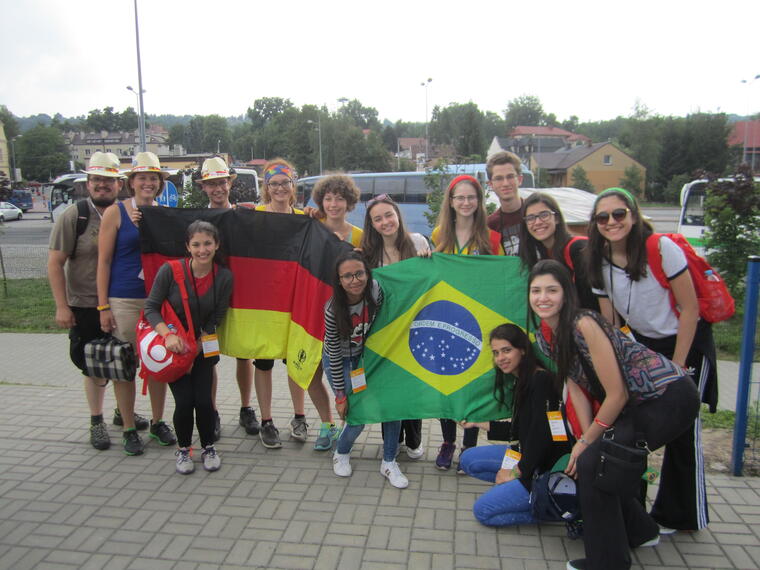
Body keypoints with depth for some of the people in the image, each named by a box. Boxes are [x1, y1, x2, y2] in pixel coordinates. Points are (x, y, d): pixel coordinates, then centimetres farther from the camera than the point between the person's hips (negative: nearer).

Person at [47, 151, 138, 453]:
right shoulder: (73, 216, -7)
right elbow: (55, 263, -6)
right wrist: (62, 306, -11)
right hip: (85, 307, -1)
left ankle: (125, 419, 20)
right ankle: (97, 422, 29)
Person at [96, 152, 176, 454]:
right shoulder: (115, 213, -3)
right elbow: (104, 261, -4)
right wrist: (103, 306, -7)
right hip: (124, 301, -3)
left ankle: (158, 422, 26)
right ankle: (128, 429, 19)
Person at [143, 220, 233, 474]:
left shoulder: (224, 277, -11)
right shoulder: (170, 270, -17)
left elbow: (214, 321, -6)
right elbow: (151, 308, -12)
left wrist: (193, 351, -12)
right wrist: (168, 334, -28)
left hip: (202, 349, 1)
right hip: (172, 347, -1)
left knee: (203, 400, -10)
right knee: (184, 401, -11)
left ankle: (209, 448, 18)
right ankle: (183, 450, 17)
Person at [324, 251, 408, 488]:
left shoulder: (376, 291, -22)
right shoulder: (333, 310, -28)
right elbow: (335, 354, -20)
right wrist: (340, 396, -16)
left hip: (367, 354, 4)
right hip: (339, 361, -3)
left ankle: (389, 462, 7)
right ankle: (341, 454, 23)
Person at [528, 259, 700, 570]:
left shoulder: (583, 324, -27)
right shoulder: (544, 336, -1)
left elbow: (617, 395, -23)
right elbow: (575, 389, 3)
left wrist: (586, 442, -13)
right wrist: (586, 440, -7)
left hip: (670, 396, -8)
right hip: (636, 403, 8)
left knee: (592, 463, -15)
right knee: (588, 459, 8)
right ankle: (640, 531, 35)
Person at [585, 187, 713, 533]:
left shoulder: (661, 248, -21)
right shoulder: (600, 263, -5)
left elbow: (690, 309, -17)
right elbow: (609, 324, 1)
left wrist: (677, 368, -15)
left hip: (687, 343, -5)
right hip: (643, 344, 5)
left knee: (682, 433, -1)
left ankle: (678, 516, 18)